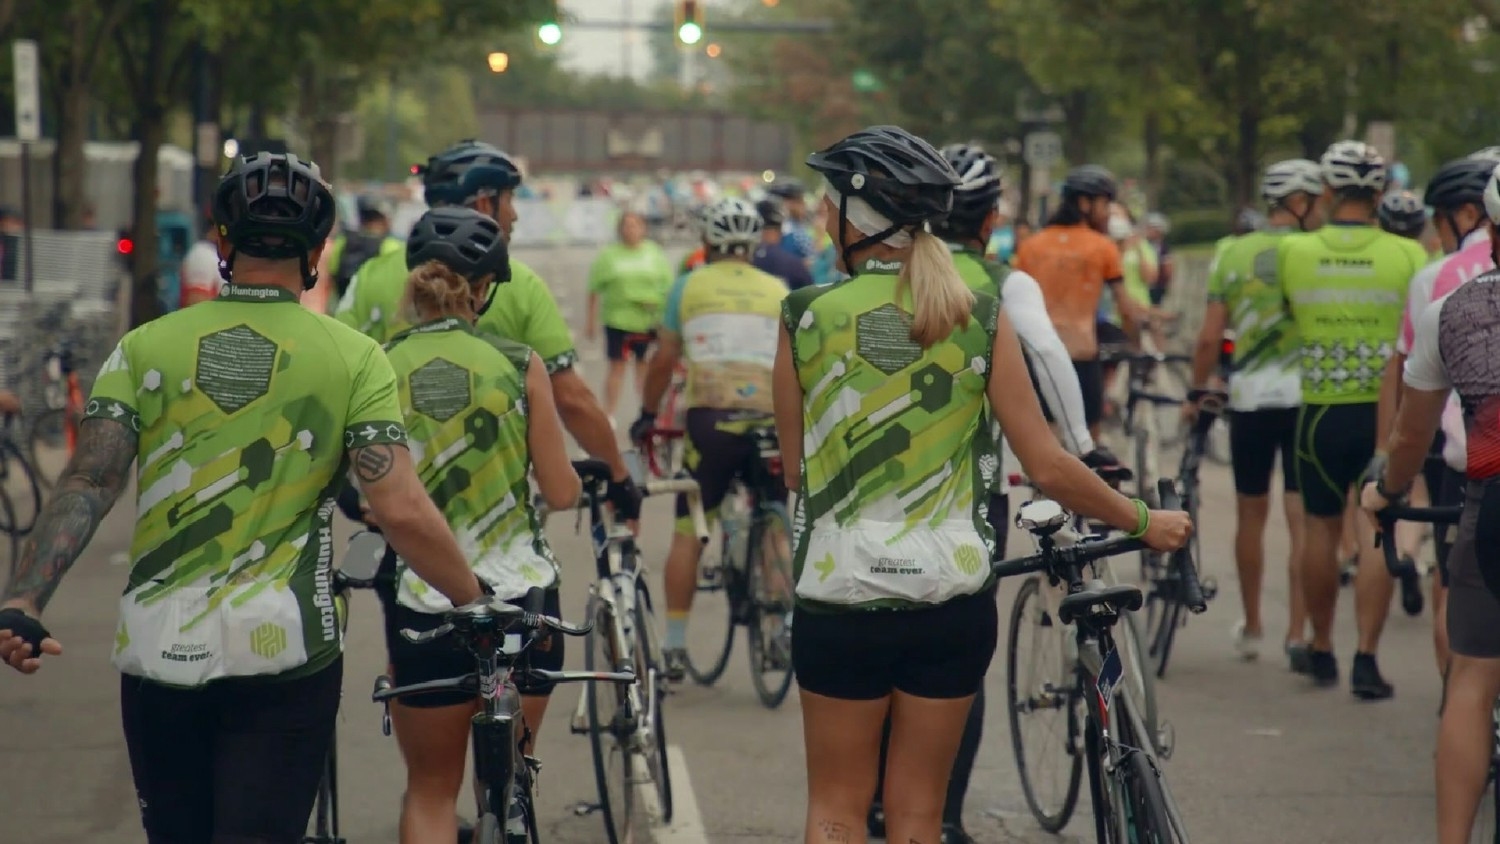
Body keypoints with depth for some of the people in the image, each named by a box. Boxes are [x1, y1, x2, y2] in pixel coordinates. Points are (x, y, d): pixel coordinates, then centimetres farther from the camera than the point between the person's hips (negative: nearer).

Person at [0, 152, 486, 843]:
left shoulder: (144, 349, 2)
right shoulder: (353, 358, -3)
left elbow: (86, 487, -9)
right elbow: (402, 512, -12)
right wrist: (479, 606, -2)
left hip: (157, 653, 2)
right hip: (285, 656, -2)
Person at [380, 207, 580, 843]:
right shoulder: (519, 364, -2)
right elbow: (560, 492, 0)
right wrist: (577, 478, 22)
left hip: (424, 605, 0)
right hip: (523, 597, 1)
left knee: (431, 789, 13)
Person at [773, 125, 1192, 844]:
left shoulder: (806, 318, -6)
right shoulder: (980, 320, -3)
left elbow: (794, 468, 3)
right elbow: (1048, 467, -4)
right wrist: (1145, 523, 9)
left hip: (839, 595, -1)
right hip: (952, 598, 1)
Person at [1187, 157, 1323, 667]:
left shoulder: (1232, 254, 1)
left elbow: (1209, 339, 0)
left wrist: (1197, 394, 11)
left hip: (1249, 399, 2)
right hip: (1306, 396, -2)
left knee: (1251, 515, 15)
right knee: (1303, 519, 0)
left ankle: (1251, 629, 26)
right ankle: (1297, 634, -6)